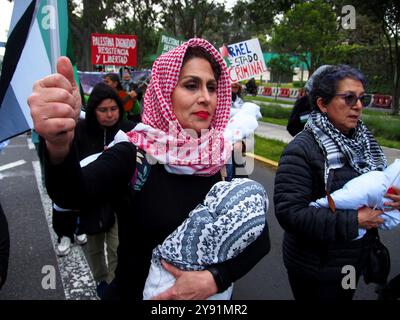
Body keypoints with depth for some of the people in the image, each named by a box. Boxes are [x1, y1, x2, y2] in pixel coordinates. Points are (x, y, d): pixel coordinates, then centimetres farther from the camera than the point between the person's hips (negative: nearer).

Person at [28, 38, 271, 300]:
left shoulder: (224, 157, -9)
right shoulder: (134, 155, -19)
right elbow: (73, 195, -37)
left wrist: (213, 279, -25)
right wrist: (60, 145, -57)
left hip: (207, 294, 3)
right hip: (134, 292, -2)